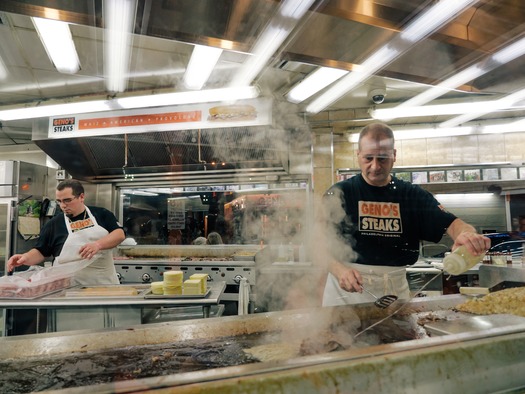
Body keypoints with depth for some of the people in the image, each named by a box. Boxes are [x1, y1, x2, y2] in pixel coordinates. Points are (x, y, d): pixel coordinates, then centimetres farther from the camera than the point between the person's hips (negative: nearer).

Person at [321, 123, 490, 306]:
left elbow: (453, 224, -3)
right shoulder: (338, 194, -4)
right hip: (346, 290, -2)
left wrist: (468, 235, -27)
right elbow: (321, 244, -9)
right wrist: (339, 270, -28)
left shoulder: (413, 195, 5)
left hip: (395, 289, 3)